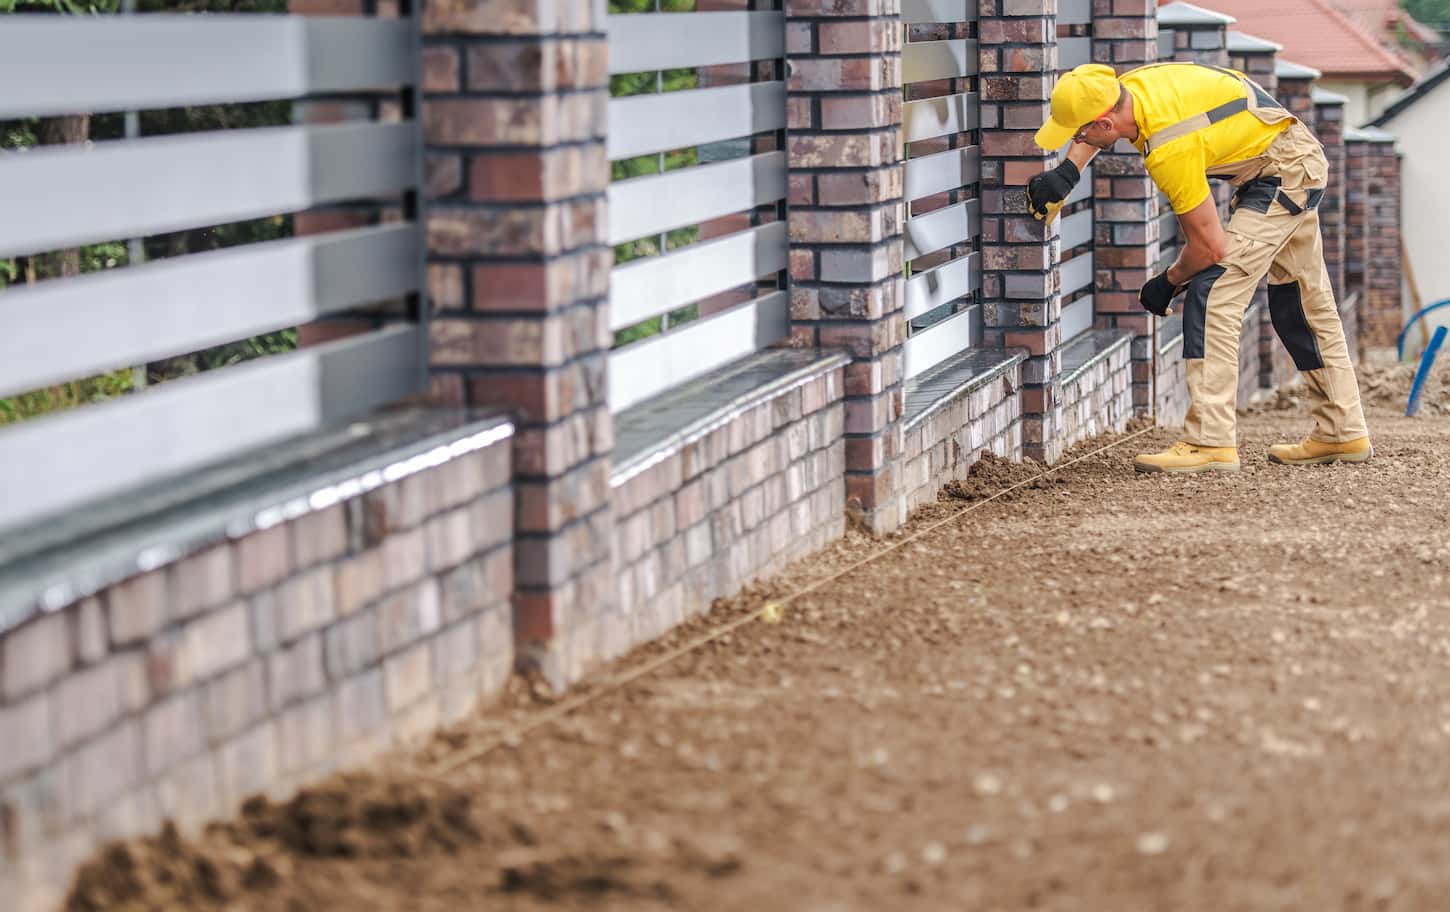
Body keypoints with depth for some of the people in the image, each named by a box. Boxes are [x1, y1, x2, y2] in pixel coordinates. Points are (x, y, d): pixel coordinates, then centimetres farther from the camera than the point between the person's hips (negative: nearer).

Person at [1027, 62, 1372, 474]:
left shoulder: (1169, 148, -32)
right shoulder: (1129, 86, -8)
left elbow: (1210, 245, -25)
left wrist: (1168, 282, -7)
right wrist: (1066, 172, 5)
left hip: (1285, 172, -10)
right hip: (1301, 163, 10)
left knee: (1211, 294, -16)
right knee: (1301, 301, 18)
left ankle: (1210, 442, -18)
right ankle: (1344, 434, 29)